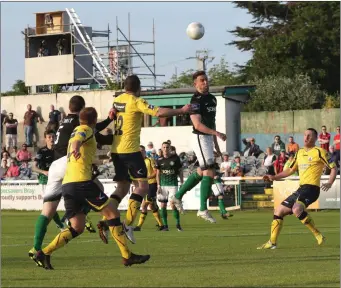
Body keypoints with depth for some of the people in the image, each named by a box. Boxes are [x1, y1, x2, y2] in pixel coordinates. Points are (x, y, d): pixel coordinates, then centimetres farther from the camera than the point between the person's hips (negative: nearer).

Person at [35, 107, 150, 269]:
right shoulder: (86, 129, 1)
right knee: (112, 212, -2)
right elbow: (78, 137, -23)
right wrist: (75, 146, -45)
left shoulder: (77, 130, 27)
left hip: (67, 184, 9)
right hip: (82, 181, -9)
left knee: (77, 228, 7)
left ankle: (45, 253, -7)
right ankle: (127, 256, -4)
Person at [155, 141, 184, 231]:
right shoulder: (160, 160, 6)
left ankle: (178, 224, 1)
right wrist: (158, 186, 3)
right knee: (163, 205, 2)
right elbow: (158, 174, 11)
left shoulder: (175, 158, 1)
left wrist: (182, 184, 3)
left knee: (173, 205, -11)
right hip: (163, 184, 3)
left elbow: (180, 171, 7)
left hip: (173, 184, -3)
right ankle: (165, 225, 9)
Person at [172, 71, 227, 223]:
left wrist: (216, 144, 20)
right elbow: (198, 125, -22)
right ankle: (203, 209, -9)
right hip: (200, 138, -9)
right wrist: (217, 133, -29)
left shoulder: (212, 99, 13)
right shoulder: (196, 100, -15)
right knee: (209, 172, -12)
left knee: (201, 172, 16)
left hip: (209, 138, 9)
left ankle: (178, 196, 28)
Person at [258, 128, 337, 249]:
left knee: (297, 209, -34)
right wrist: (274, 177, 19)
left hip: (311, 188, -8)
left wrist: (329, 183, -18)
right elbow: (291, 170, 30)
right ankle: (272, 242, 14)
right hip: (301, 189, 8)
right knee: (278, 211, 8)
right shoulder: (300, 152, 20)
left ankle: (318, 235, -25)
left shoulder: (319, 152, -2)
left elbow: (333, 167, -3)